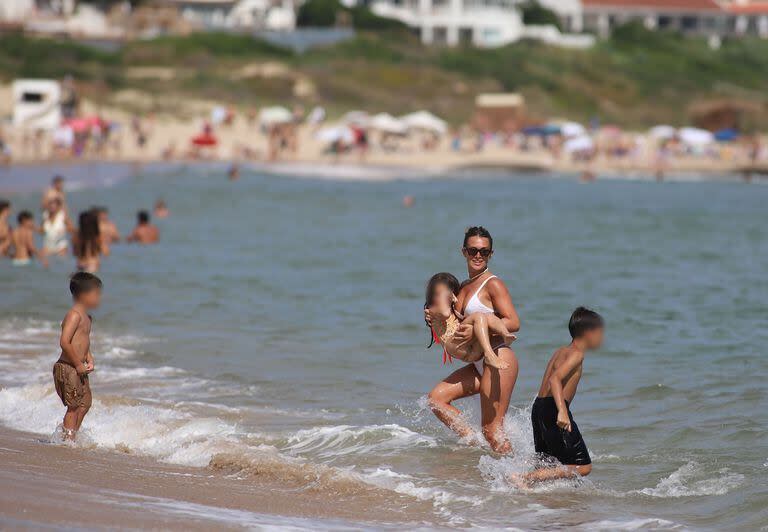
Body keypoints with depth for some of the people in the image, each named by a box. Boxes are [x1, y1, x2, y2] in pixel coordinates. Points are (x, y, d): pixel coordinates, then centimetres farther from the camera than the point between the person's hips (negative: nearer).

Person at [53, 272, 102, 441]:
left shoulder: (87, 318, 14)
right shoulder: (74, 315, -17)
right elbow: (64, 342, -26)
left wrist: (89, 360, 7)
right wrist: (78, 364, -21)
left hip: (78, 369, 10)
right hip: (67, 368, -10)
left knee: (85, 402, 18)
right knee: (74, 406, -4)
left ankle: (72, 435, 29)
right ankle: (68, 439, 4)